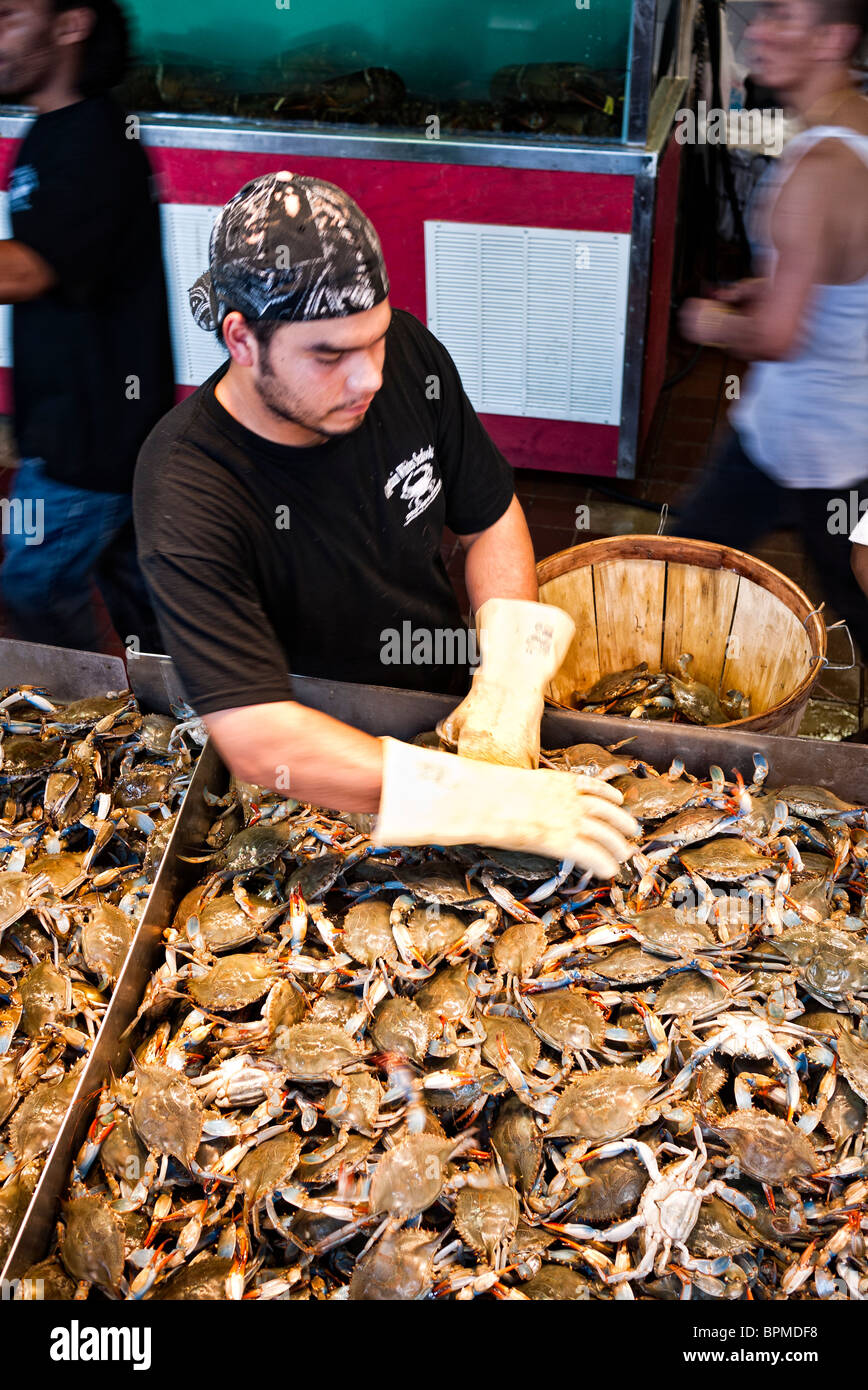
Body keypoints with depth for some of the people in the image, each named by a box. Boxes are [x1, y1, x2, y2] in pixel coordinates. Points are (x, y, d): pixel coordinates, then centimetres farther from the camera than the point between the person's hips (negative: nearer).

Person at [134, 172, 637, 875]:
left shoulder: (409, 354, -12)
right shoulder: (185, 492, -29)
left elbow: (491, 520, 2)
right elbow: (257, 740, -36)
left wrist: (509, 687, -15)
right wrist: (490, 800, -41)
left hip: (449, 706, 4)